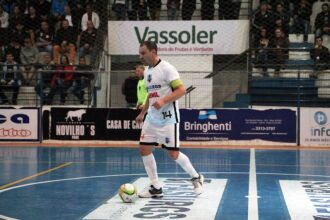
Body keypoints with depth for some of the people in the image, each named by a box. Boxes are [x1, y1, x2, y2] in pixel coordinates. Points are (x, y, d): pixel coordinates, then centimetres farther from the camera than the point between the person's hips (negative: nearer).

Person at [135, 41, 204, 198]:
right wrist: (142, 113, 23)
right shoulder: (147, 71, 13)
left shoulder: (167, 68, -13)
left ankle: (196, 177, 18)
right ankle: (156, 187, 10)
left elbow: (181, 90, -20)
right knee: (144, 149, 0)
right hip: (151, 118, 8)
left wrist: (163, 101, -29)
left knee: (173, 154, -6)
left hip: (168, 119, -8)